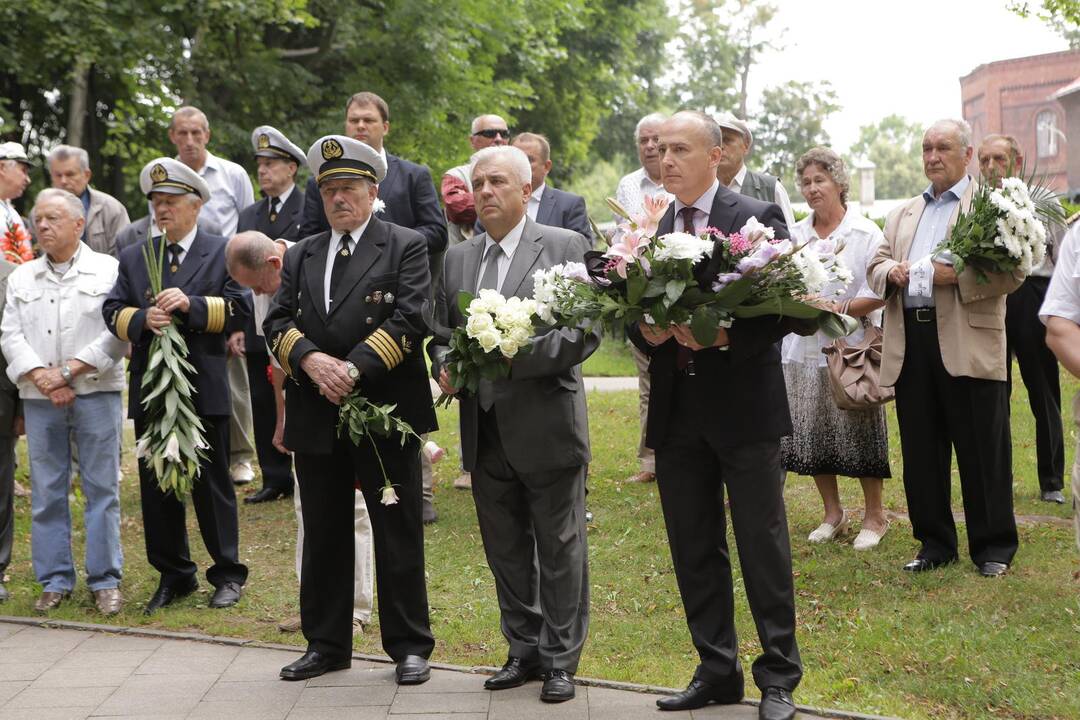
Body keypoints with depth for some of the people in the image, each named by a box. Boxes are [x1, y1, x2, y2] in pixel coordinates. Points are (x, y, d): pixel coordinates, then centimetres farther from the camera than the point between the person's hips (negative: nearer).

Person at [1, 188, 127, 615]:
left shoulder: (109, 270, 2)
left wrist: (69, 370, -12)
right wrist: (43, 378, -9)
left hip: (95, 392, -3)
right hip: (39, 399, 3)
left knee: (102, 489, -1)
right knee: (46, 492, 5)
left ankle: (105, 580, 5)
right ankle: (55, 580, 12)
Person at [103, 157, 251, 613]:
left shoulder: (222, 253, 2)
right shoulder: (133, 258, 12)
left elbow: (240, 309, -7)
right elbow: (113, 311, 4)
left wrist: (192, 305, -21)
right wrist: (143, 318, -16)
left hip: (204, 391, -4)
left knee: (212, 485, 4)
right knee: (157, 487, 9)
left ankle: (228, 574, 16)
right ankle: (173, 575, 20)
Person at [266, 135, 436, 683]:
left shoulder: (406, 246, 1)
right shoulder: (300, 256, 15)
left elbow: (410, 318, -10)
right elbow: (277, 322, 7)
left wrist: (355, 368, -18)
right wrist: (310, 359, -13)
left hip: (386, 411, -4)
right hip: (316, 415, 4)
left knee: (399, 534, 2)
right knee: (323, 535, 11)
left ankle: (409, 647, 11)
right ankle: (326, 644, 22)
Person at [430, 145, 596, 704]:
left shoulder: (565, 247, -4)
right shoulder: (457, 259, 12)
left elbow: (585, 332, -12)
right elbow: (442, 332, 15)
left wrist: (514, 354, -22)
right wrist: (444, 364, -7)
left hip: (548, 427, -5)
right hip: (485, 432, 5)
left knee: (559, 549, 3)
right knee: (505, 550, 13)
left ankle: (561, 659, 13)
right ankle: (525, 650, 26)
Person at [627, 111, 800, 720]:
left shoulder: (757, 218, -5)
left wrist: (726, 336, -22)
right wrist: (645, 331, -10)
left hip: (744, 405, -5)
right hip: (677, 412, 5)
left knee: (763, 544, 1)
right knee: (694, 550, 11)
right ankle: (717, 671, 22)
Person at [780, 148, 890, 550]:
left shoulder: (865, 233, -2)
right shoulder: (795, 235, 10)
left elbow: (879, 294, -8)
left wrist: (836, 308, -18)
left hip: (851, 348, -4)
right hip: (804, 348, 4)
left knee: (858, 434, 0)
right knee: (810, 435, 7)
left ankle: (874, 516, 14)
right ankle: (832, 513, 22)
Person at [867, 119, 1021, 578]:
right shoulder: (903, 214, 21)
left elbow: (1012, 271, -8)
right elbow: (876, 266, 20)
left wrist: (958, 275, -20)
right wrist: (891, 272, -3)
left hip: (968, 346, -6)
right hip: (910, 345, 6)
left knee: (981, 451, 0)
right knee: (921, 451, 9)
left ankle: (993, 547, 11)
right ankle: (935, 543, 20)